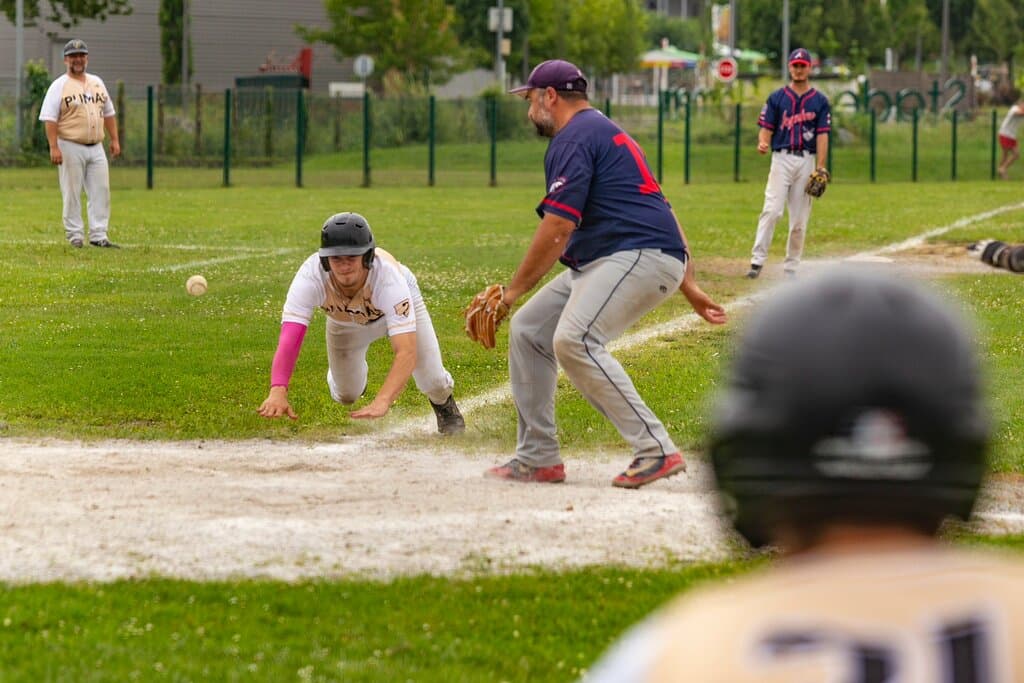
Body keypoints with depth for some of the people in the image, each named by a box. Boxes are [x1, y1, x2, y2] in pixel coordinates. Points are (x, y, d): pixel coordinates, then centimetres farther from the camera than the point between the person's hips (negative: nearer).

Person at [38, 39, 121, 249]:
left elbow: (108, 113, 20)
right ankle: (75, 236, 4)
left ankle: (98, 236, 3)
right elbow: (49, 118, -10)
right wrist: (53, 147, -19)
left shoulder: (97, 82, 15)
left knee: (101, 191, 1)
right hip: (71, 147, -6)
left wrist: (114, 139, 12)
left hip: (96, 147, 6)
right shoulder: (59, 86, -4)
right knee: (72, 193, -2)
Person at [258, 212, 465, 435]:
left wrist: (381, 402, -69)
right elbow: (289, 338, -50)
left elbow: (407, 352, -54)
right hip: (344, 322, 2)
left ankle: (444, 406, 29)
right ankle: (356, 372, 42)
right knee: (346, 396, 5)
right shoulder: (311, 275, -42)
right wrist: (277, 392, -67)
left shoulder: (388, 275, -46)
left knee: (432, 382, -9)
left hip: (398, 302, -2)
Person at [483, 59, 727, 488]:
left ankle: (656, 451, -29)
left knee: (573, 340, -28)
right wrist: (689, 287, 19)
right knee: (527, 329, 11)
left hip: (641, 256, -11)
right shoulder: (605, 133, 25)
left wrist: (511, 292, -11)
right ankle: (538, 458, 13)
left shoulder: (573, 139, -8)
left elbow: (557, 229, -17)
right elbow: (660, 214, 23)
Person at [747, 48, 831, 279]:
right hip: (781, 158, -1)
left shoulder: (820, 101, 8)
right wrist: (762, 143, -20)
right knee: (772, 210, -15)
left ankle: (790, 268, 9)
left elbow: (822, 136, 3)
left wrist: (820, 170, -5)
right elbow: (766, 128, 4)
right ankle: (757, 260, -17)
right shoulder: (777, 98, 8)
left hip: (807, 161, 1)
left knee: (800, 219, 3)